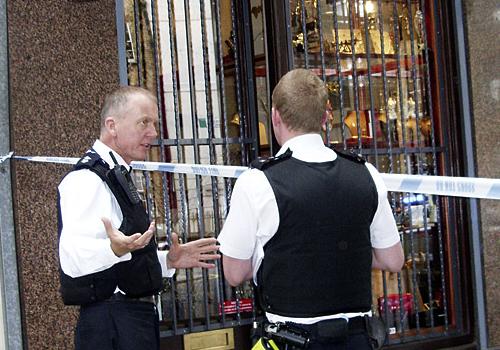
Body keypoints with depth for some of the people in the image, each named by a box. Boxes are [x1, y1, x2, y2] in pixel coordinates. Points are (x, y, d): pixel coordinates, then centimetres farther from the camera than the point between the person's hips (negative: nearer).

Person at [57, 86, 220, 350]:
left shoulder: (116, 177, 18)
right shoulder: (87, 179, -13)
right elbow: (73, 258, -27)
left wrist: (168, 261, 16)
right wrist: (114, 249, -43)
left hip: (137, 318, 10)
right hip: (112, 328, -10)